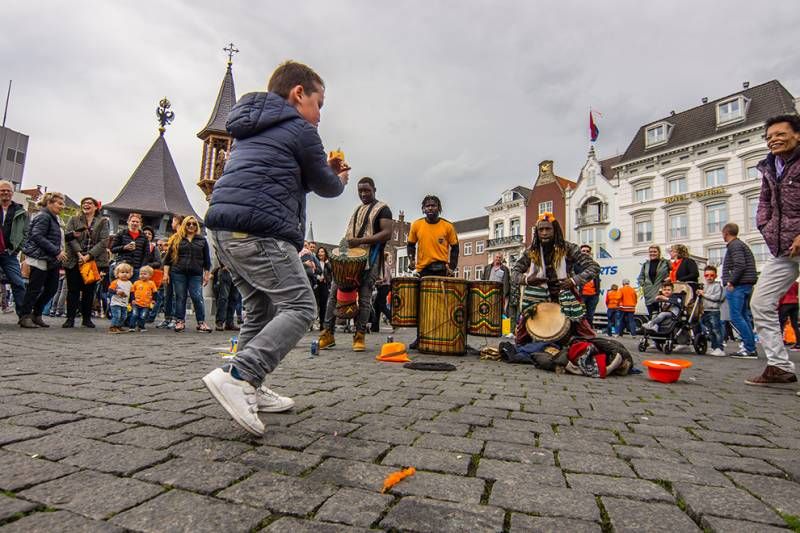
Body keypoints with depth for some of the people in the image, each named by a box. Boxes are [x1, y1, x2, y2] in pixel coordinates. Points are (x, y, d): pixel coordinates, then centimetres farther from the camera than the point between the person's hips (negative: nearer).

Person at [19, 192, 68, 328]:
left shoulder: (54, 218, 18)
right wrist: (57, 251, -23)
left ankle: (36, 314, 21)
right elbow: (38, 237, -20)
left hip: (52, 260, 9)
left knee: (52, 288, 9)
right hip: (40, 258, -9)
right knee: (35, 289, -3)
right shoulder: (43, 217, -11)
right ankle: (24, 316, 8)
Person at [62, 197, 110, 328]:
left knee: (89, 290, 4)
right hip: (74, 261, 1)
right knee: (73, 290, 2)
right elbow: (69, 237, -2)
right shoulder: (74, 220, 10)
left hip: (94, 260, -1)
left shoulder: (103, 221, 6)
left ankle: (87, 318, 13)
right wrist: (79, 254, -16)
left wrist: (88, 256, -13)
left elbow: (103, 241, -4)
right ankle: (70, 318, 7)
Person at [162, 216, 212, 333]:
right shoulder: (176, 239, 9)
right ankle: (180, 322, 15)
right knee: (180, 297, 5)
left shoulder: (202, 240, 10)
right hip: (178, 273, 1)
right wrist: (166, 273, 3)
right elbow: (168, 257, 9)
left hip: (196, 274, 0)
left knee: (197, 298, -5)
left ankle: (201, 323, 2)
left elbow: (207, 259, 11)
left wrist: (206, 275, 6)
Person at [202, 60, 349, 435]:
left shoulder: (252, 128, 27)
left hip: (225, 229, 10)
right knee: (299, 306, -9)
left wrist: (325, 169, 27)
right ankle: (237, 375, -22)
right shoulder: (301, 130, 0)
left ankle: (251, 390, 18)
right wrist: (340, 180, 30)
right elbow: (325, 186, 7)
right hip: (260, 231, -10)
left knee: (261, 308, 16)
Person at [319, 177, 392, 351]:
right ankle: (327, 334, 7)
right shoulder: (358, 210, 24)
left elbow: (387, 233, -11)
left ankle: (360, 337, 4)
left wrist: (360, 241, -19)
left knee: (364, 297, -4)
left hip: (369, 259, -7)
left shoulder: (382, 208, 2)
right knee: (334, 292, 0)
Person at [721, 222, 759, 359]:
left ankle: (750, 349, -12)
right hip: (746, 285, 10)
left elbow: (740, 265, -20)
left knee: (736, 317, -11)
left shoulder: (734, 245, -9)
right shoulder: (742, 244, 22)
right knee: (743, 317, 11)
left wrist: (731, 282, -16)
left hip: (738, 286, -10)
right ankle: (751, 348, 12)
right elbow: (749, 265, 21)